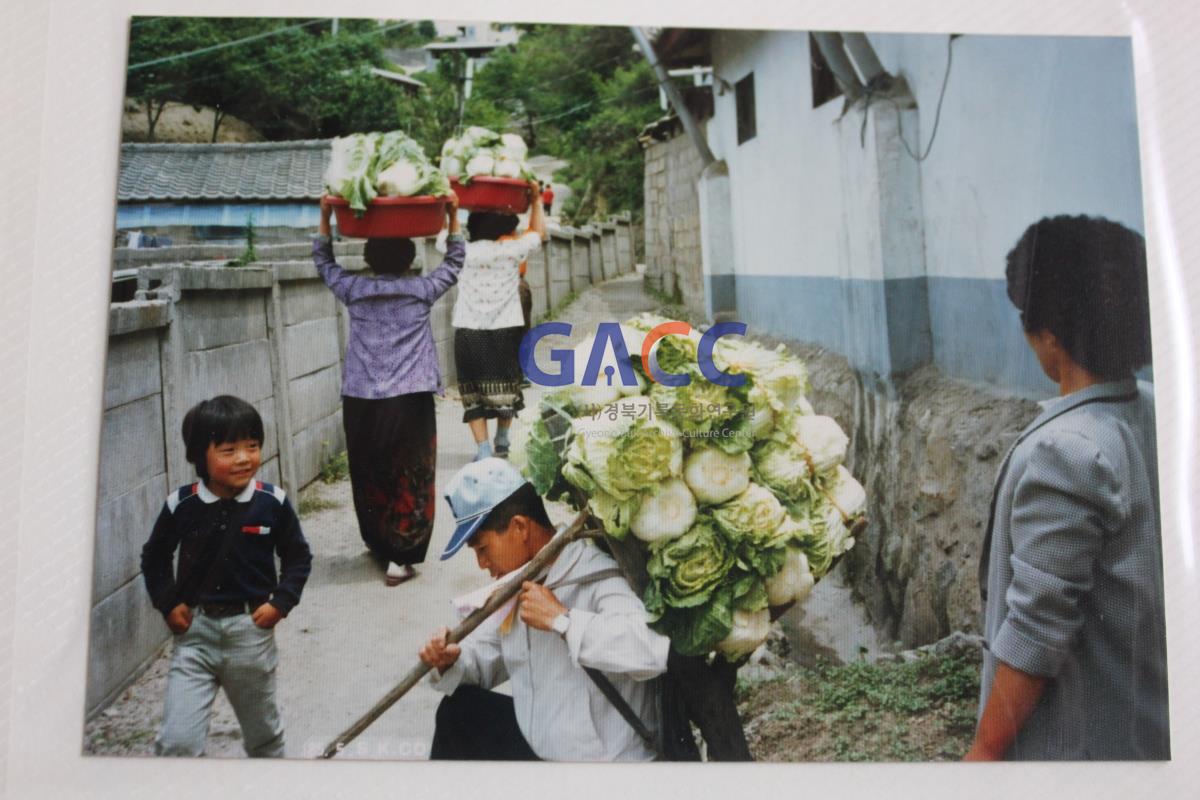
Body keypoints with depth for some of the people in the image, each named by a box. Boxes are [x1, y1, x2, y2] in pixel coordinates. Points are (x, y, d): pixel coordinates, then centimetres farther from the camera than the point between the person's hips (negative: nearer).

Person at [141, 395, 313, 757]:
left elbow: (298, 557, 2)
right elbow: (154, 558, 8)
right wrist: (168, 604, -2)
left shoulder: (272, 503, -11)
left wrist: (281, 602, -9)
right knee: (177, 741, -7)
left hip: (252, 630, 0)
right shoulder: (181, 505, -10)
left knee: (263, 733, 19)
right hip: (194, 631, 0)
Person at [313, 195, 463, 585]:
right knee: (411, 480, 2)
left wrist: (325, 216, 22)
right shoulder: (422, 290, 2)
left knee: (369, 477, 16)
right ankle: (401, 557, -2)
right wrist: (453, 216, 17)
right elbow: (454, 261, 18)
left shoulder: (353, 290, 5)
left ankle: (377, 542, 32)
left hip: (361, 402, 2)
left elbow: (323, 261, 22)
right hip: (411, 401, -2)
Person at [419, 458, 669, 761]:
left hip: (600, 756, -8)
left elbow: (655, 649, -43)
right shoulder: (516, 584, 3)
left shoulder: (595, 579, -25)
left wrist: (561, 619, -35)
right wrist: (452, 662, -8)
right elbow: (487, 655, 14)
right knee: (458, 710, 15)